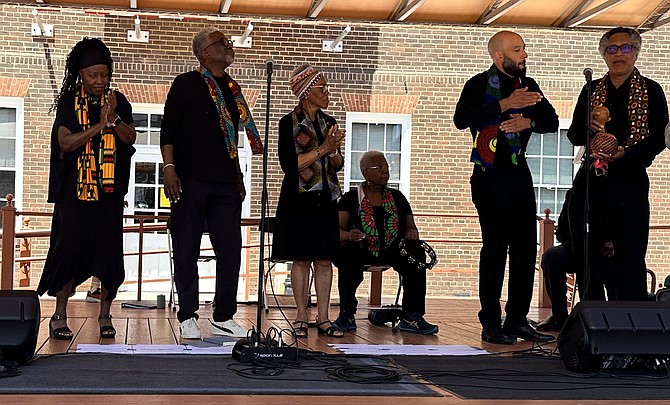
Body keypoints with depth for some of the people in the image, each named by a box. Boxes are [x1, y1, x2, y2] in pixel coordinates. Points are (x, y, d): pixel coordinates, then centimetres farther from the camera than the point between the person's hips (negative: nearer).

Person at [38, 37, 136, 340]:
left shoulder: (118, 102, 8)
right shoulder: (68, 102, 2)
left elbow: (130, 138, -1)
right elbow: (65, 142, -9)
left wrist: (114, 118, -20)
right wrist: (99, 125, -20)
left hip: (109, 190, 2)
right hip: (75, 190, -2)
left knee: (109, 250, -1)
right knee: (69, 248, -5)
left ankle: (104, 315, 10)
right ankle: (59, 315, 3)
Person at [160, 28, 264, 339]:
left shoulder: (233, 89, 17)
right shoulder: (186, 84, 2)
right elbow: (168, 129, -2)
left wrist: (238, 178, 19)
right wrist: (169, 168, -13)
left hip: (226, 183, 5)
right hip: (189, 180, -5)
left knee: (230, 248, 3)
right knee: (187, 249, 0)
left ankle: (223, 318, 12)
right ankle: (187, 318, 8)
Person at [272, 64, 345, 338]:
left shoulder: (329, 123, 11)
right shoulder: (289, 123, -5)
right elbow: (289, 164, -14)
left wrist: (333, 151, -7)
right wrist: (322, 149, -14)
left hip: (326, 200, 5)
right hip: (299, 200, -5)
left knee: (324, 260, 3)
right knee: (301, 259, 0)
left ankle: (323, 319, 7)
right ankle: (301, 318, 8)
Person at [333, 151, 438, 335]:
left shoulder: (397, 197, 19)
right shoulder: (351, 198, 9)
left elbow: (411, 227, 16)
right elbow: (338, 229, -2)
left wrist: (412, 234, -9)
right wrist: (349, 235, -26)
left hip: (392, 251, 3)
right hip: (361, 251, -3)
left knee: (417, 254, -26)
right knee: (348, 253, -36)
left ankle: (411, 317, -22)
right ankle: (347, 314, -19)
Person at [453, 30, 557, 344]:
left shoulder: (528, 85, 14)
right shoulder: (480, 84, -5)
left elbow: (552, 121, 11)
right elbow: (461, 118, -22)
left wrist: (529, 122, -10)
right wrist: (504, 105, -26)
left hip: (519, 174, 7)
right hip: (491, 176, -6)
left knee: (526, 247, 5)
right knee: (495, 246, -7)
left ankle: (518, 320, 14)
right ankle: (491, 324, -1)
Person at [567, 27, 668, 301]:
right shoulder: (591, 91, 13)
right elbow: (573, 134, 12)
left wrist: (625, 154, -17)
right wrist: (589, 129, -10)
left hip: (630, 184, -4)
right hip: (592, 182, 4)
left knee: (630, 260, -5)